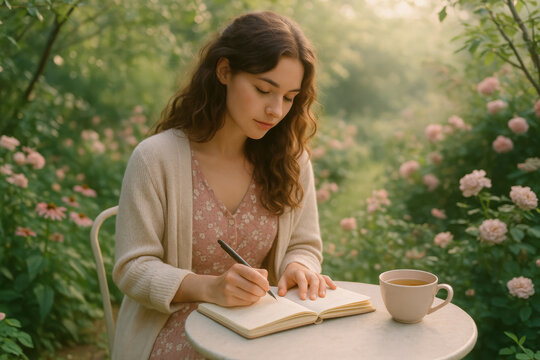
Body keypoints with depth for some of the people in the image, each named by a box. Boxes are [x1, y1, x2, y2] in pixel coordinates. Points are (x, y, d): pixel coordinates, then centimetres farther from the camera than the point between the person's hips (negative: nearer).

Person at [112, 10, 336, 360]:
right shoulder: (156, 158, -11)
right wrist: (209, 287, -28)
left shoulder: (291, 160, 1)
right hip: (175, 328, -4)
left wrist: (298, 266, -15)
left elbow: (304, 245, 10)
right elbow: (133, 269, -10)